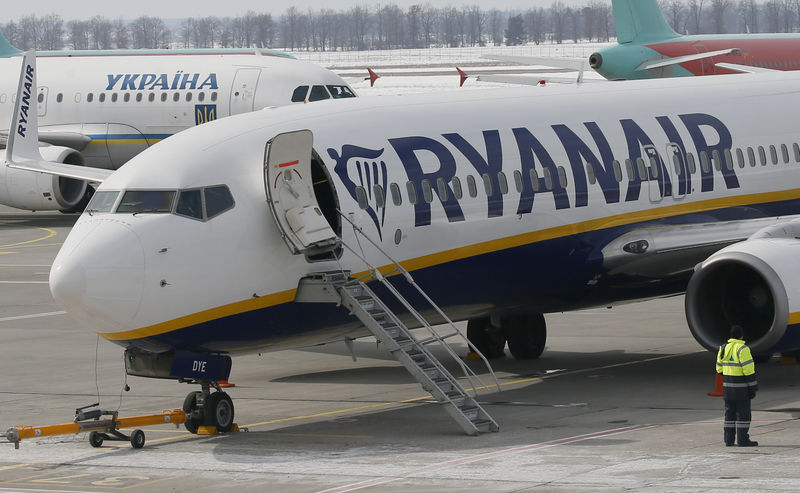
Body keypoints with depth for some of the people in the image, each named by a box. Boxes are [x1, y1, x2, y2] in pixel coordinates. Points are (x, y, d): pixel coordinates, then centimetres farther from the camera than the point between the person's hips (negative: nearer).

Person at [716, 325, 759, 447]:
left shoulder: (724, 348, 8)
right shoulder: (742, 349, -15)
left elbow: (720, 368, 14)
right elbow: (748, 370, -17)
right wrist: (753, 388, -12)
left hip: (727, 387, 7)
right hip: (741, 388, -7)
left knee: (730, 413, 11)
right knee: (743, 414, -1)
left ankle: (729, 439, 11)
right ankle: (742, 439, -2)